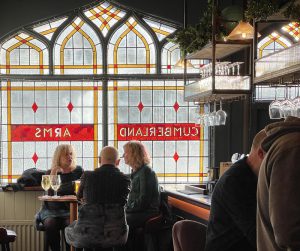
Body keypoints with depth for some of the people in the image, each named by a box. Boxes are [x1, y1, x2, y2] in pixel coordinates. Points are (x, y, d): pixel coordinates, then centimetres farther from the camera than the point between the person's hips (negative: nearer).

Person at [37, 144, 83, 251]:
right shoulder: (50, 172, 10)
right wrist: (53, 173, -13)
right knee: (50, 225, -31)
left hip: (71, 210, -1)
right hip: (51, 210, 1)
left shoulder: (78, 171, 10)